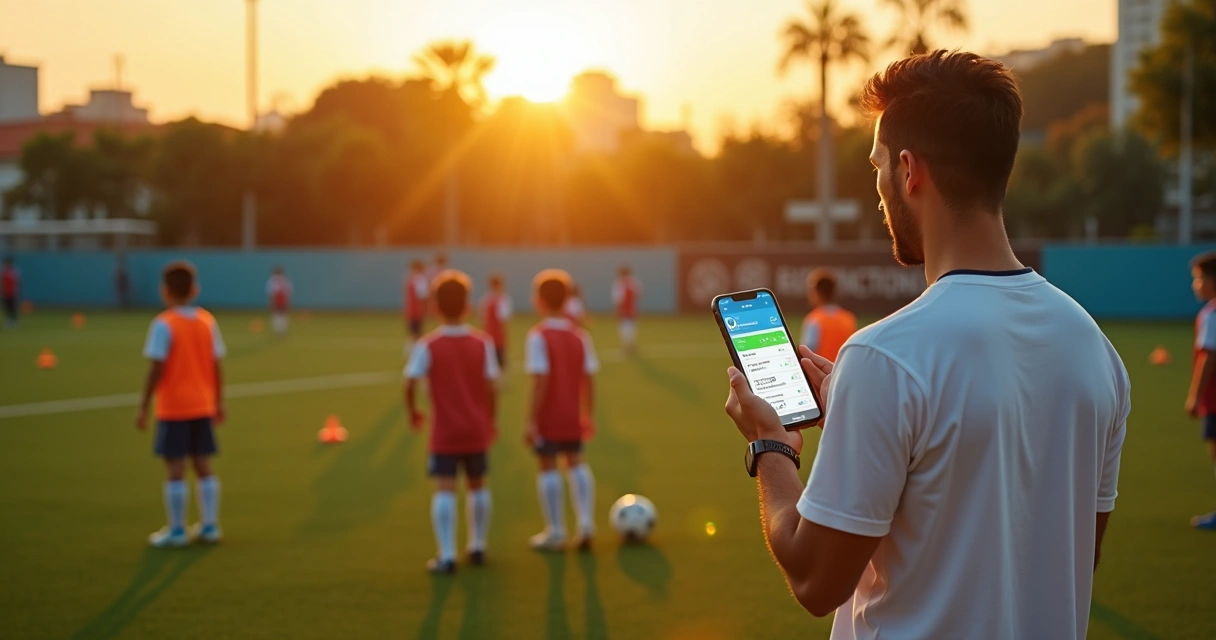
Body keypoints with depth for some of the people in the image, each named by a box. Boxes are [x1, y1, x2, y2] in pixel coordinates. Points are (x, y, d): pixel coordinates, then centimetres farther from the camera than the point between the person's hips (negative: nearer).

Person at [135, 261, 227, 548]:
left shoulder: (164, 324, -13)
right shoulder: (208, 321, 3)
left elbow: (157, 369, -15)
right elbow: (216, 366, 6)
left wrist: (144, 406, -9)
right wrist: (219, 401, 15)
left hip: (173, 408, -5)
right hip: (203, 406, 5)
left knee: (175, 469, 1)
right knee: (203, 466, 12)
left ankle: (177, 530, 5)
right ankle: (209, 525, 16)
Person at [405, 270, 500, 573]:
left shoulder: (427, 346, -9)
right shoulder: (483, 343, -2)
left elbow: (410, 384, -14)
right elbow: (490, 385, -5)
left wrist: (413, 412, 4)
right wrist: (490, 421, 8)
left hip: (445, 433, -3)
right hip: (477, 431, 3)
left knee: (445, 490, -4)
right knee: (478, 485, 18)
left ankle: (447, 556, -11)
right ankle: (478, 547, 28)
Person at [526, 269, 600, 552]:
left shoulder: (538, 337, -14)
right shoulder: (580, 335, 3)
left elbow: (540, 381, -19)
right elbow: (588, 378, 3)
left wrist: (531, 420, -17)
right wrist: (587, 414, 13)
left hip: (547, 416, -5)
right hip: (573, 417, 5)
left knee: (548, 467, 4)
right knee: (576, 464, 15)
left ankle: (555, 532, 9)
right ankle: (586, 522, 4)